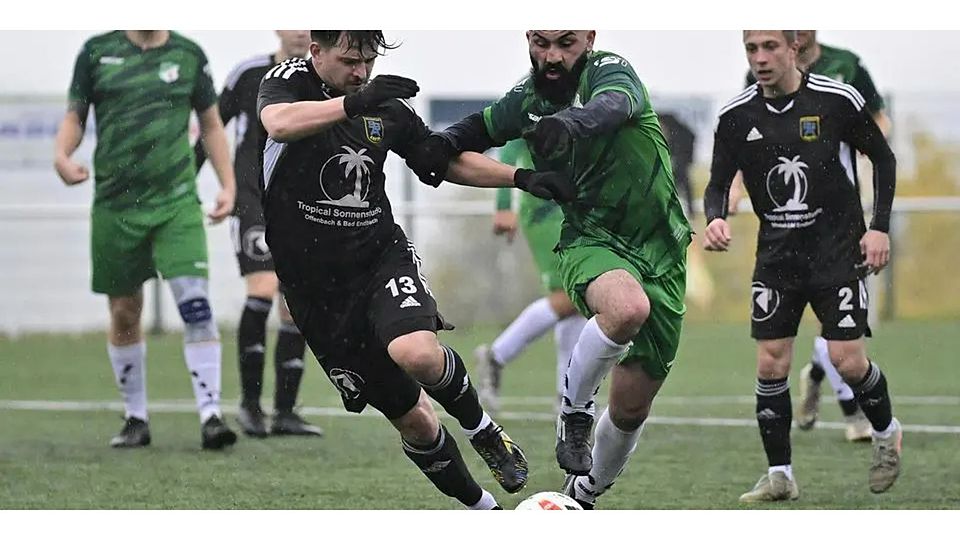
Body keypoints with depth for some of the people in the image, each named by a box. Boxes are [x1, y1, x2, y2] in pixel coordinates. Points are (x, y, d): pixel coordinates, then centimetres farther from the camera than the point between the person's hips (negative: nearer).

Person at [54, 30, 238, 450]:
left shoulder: (188, 55, 6)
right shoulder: (97, 52, 4)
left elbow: (211, 124, 15)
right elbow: (74, 116, 9)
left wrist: (227, 184, 6)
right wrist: (62, 154, -12)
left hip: (177, 202, -1)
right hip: (115, 205, 1)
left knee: (195, 302, -15)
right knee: (124, 313, 7)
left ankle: (210, 415, -15)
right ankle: (135, 419, 22)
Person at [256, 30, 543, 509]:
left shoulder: (385, 106, 5)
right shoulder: (288, 82, -7)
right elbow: (279, 124, -31)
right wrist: (352, 103, -47)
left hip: (381, 255, 1)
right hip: (316, 286, -1)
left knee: (416, 353, -33)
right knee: (413, 421, 2)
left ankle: (483, 430, -6)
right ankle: (483, 510, 21)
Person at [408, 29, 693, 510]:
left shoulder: (610, 72, -11)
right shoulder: (527, 101, 3)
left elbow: (613, 107, -35)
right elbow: (477, 130, 21)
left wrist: (569, 124, -57)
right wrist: (452, 150, -4)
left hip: (660, 251, 0)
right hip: (591, 241, 0)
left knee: (633, 404, 2)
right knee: (627, 308, -37)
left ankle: (584, 495, 28)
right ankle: (574, 411, -14)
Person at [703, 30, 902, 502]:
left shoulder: (837, 101, -10)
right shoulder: (736, 116, -3)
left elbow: (883, 158, 2)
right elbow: (719, 183, 2)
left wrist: (879, 227, -5)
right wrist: (715, 219, -21)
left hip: (839, 250, -3)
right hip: (777, 256, 3)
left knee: (847, 358, -9)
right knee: (770, 363, -4)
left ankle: (886, 432, 22)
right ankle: (779, 475, 7)